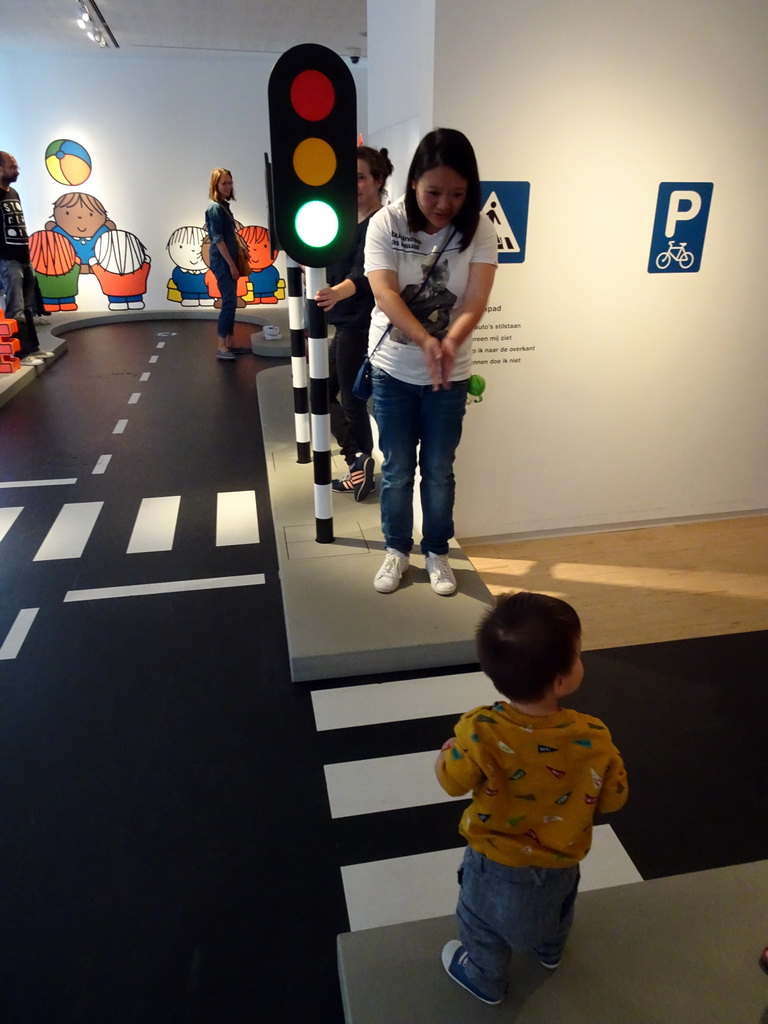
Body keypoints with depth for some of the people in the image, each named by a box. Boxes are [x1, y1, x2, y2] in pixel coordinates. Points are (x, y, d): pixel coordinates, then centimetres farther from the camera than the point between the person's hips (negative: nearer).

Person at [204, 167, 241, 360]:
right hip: (222, 262, -9)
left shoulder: (224, 206, 15)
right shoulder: (215, 208, -12)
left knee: (230, 302, 10)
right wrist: (231, 264, -19)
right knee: (229, 302, -12)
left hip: (228, 261, 9)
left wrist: (234, 262, 17)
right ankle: (221, 347, -11)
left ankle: (230, 343, 16)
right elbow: (218, 239, -17)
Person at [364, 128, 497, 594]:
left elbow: (476, 299, -18)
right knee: (397, 470, 10)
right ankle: (397, 550, 30)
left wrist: (449, 343, -38)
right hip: (394, 369, 0)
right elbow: (385, 294, -22)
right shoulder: (386, 223, -11)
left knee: (439, 470, 11)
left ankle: (437, 552, 30)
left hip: (450, 374, 1)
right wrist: (426, 341, -38)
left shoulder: (479, 229, -8)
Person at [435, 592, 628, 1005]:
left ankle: (485, 979, 57)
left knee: (485, 923, 30)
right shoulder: (594, 738, -30)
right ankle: (550, 951, 67)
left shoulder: (480, 731, -36)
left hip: (495, 864, -3)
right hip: (560, 861, 3)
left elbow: (451, 782, -19)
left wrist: (448, 749, 1)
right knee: (556, 908, 38)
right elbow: (612, 798, -13)